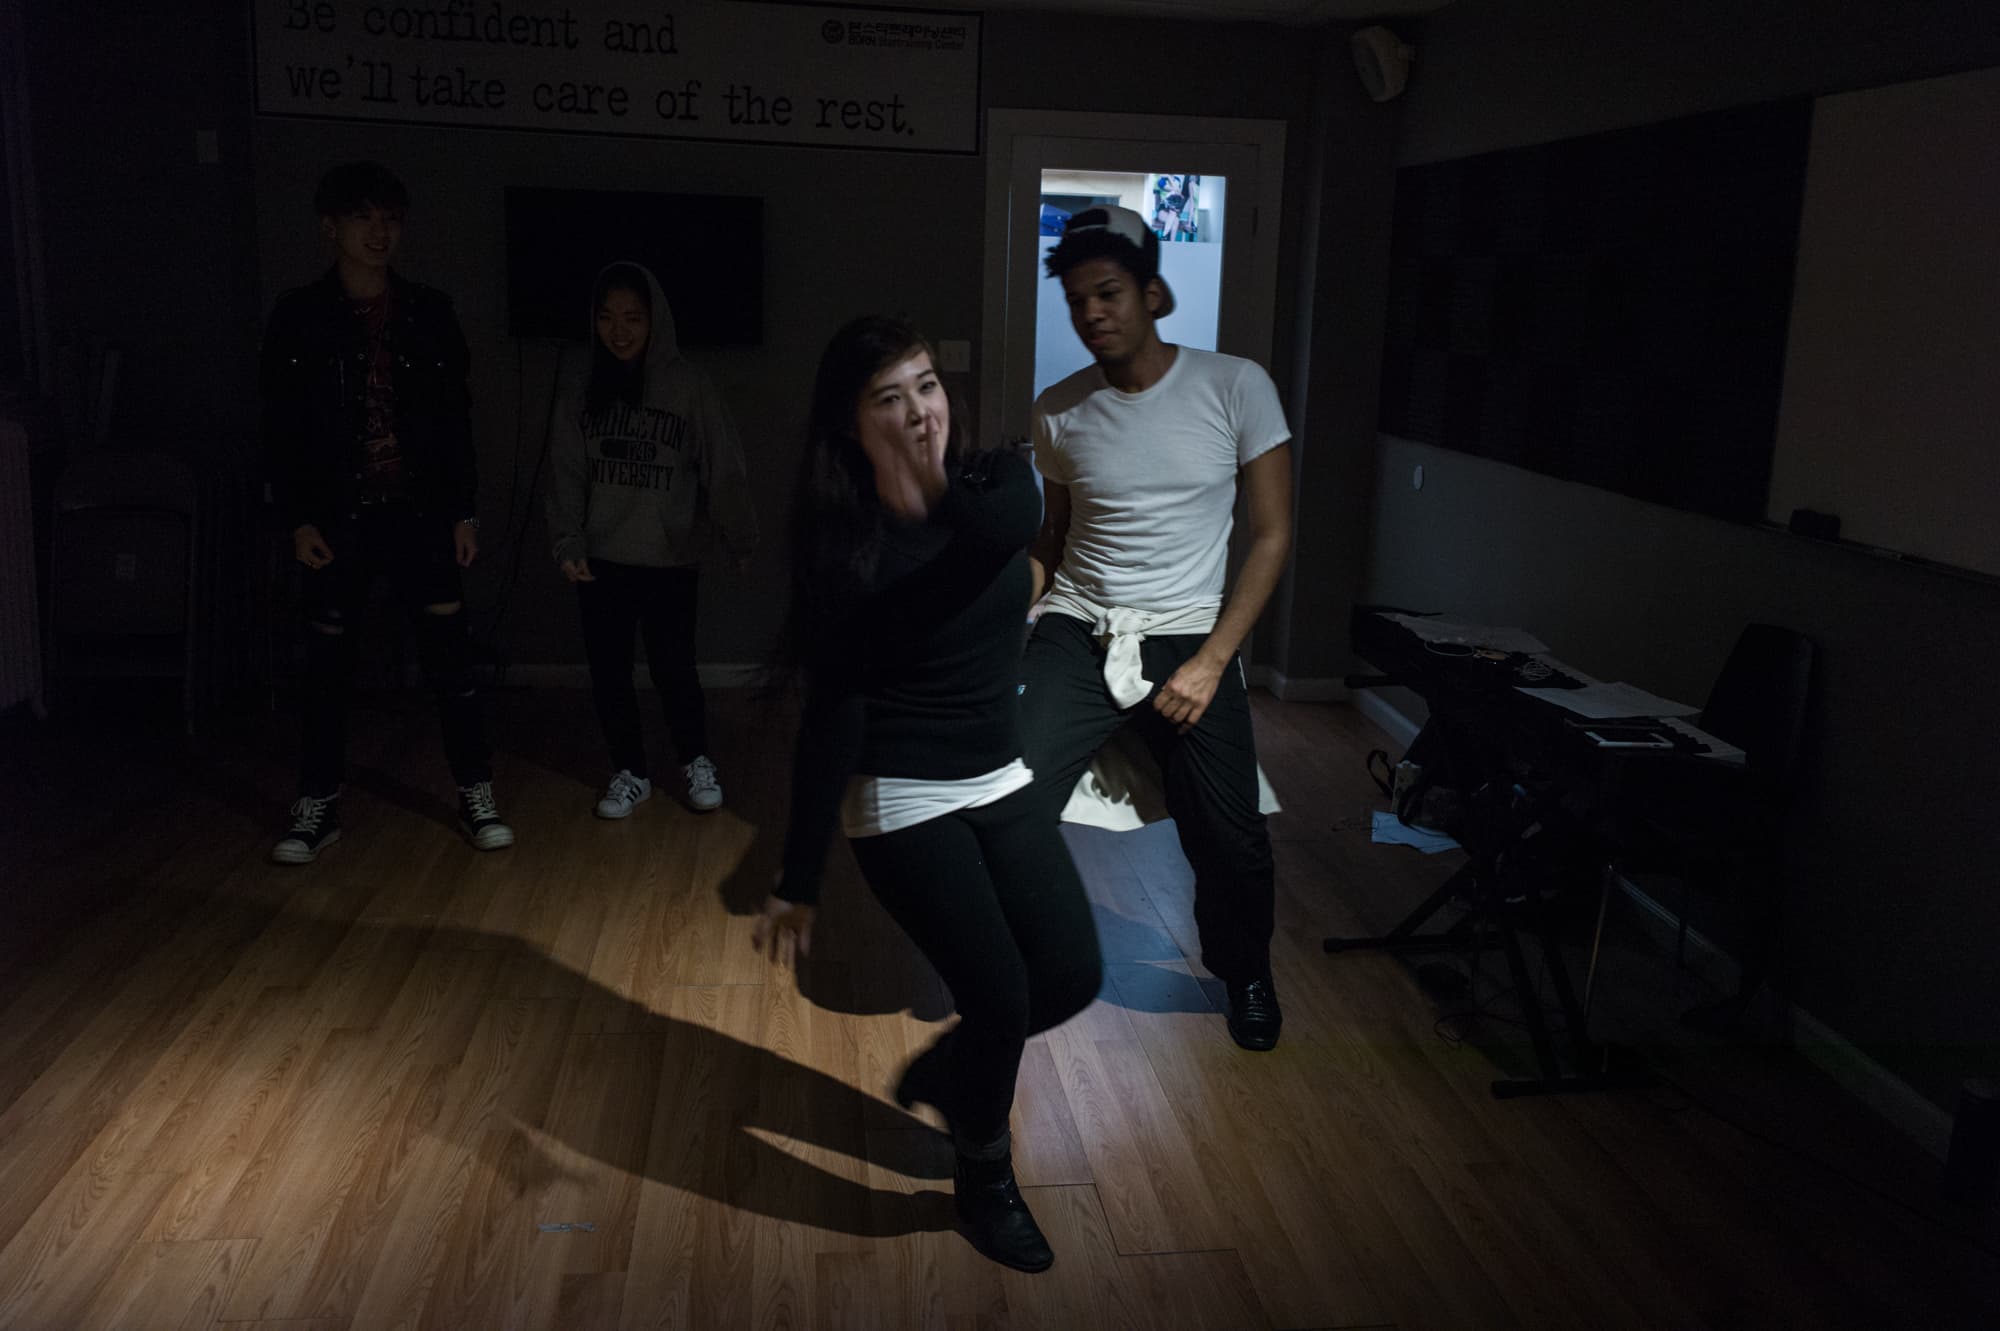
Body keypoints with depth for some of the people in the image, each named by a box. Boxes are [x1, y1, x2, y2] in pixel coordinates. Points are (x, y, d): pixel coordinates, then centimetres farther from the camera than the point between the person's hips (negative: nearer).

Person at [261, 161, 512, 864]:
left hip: (421, 513, 1)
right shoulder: (299, 317, 0)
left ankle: (476, 798, 11)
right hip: (338, 517, -1)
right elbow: (280, 429, 1)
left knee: (450, 655, 0)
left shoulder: (428, 312, 5)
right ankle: (317, 810, 18)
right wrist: (297, 518, -6)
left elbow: (455, 418, 7)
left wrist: (464, 509, 4)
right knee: (326, 666, 6)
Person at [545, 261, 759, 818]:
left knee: (674, 669, 0)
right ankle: (630, 773, 27)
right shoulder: (580, 386, 0)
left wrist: (742, 539, 1)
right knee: (608, 672, 8)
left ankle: (697, 762, 25)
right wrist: (568, 543, -6)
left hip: (671, 560, -3)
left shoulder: (687, 385, -7)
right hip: (601, 559, 3)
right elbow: (567, 472, 2)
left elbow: (723, 469, -3)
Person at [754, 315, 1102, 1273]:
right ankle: (985, 1182, 25)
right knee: (1002, 993, -4)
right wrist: (797, 878, -16)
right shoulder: (840, 542, -14)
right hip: (900, 800, -5)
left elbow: (1008, 526, -31)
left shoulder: (996, 479, -3)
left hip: (999, 781, 5)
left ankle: (943, 1068, 35)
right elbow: (832, 713, -16)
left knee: (1073, 976, 4)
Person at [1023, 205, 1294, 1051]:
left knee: (1230, 843, -3)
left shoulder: (1235, 387, -4)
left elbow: (1272, 535, -2)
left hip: (1188, 636, -1)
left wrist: (1211, 662, -10)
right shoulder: (1059, 412, 4)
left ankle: (1243, 973, 32)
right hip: (1078, 633, 1)